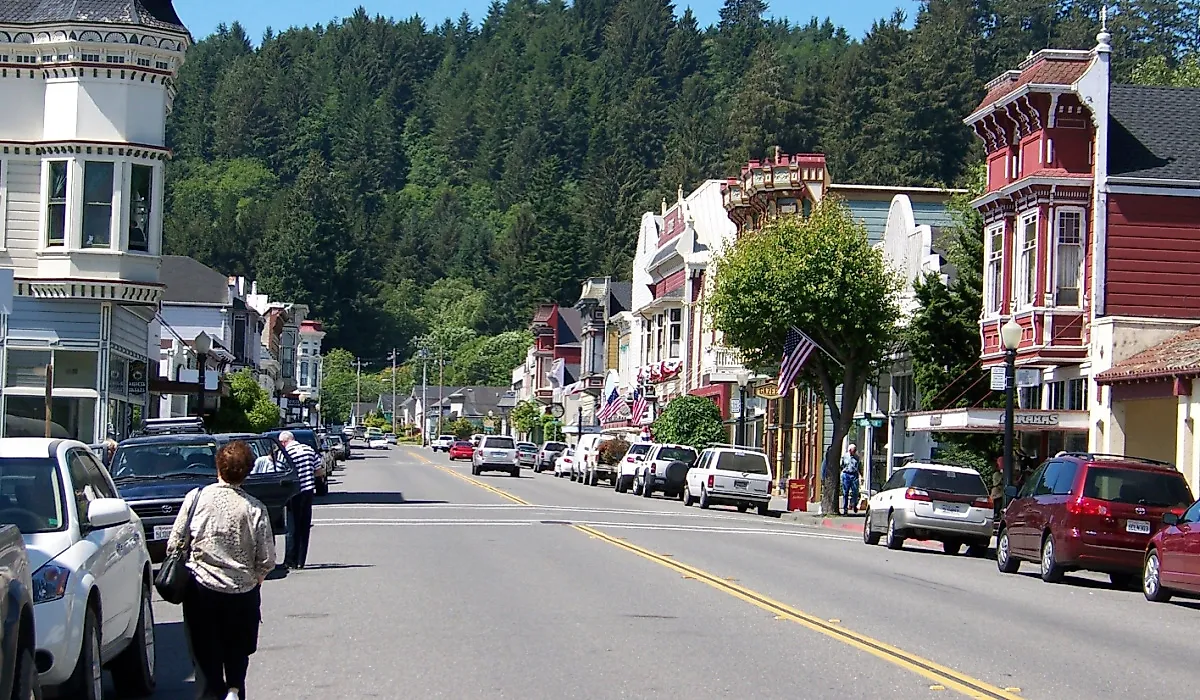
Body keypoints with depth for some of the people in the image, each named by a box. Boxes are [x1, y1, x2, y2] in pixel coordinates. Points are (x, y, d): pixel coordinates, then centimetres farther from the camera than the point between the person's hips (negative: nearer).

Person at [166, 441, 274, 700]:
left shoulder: (197, 498, -8)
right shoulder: (255, 509, -7)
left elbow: (173, 545, -4)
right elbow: (267, 561, -5)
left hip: (201, 590, 0)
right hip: (243, 592, 0)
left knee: (206, 658, 11)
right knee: (238, 650, 21)